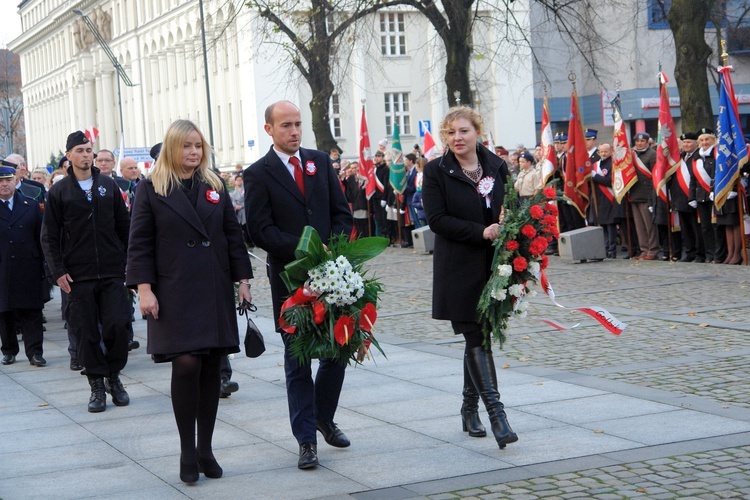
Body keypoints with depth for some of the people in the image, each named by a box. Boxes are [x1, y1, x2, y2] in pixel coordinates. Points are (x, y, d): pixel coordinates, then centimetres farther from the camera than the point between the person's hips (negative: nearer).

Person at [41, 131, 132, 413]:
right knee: (86, 332, 1)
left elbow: (124, 228, 12)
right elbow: (49, 237, 2)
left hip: (112, 273, 1)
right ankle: (97, 385, 12)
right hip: (78, 276, -1)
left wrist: (127, 262, 5)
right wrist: (58, 272, -6)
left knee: (118, 326, -5)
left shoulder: (109, 186, 9)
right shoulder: (59, 192, 3)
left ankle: (114, 377, 15)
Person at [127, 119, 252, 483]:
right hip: (175, 292, -4)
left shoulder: (215, 187, 13)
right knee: (186, 364, -12)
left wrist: (242, 279, 6)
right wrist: (144, 289, -10)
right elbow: (140, 243, -1)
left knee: (211, 367, 4)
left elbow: (233, 235, 13)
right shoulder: (151, 189, 2)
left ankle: (205, 449, 14)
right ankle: (187, 452, -1)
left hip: (215, 291, 4)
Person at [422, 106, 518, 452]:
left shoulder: (497, 167, 8)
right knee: (477, 338, -8)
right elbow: (436, 219, -10)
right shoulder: (436, 171, -3)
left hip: (493, 266, 4)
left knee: (480, 336, 10)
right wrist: (481, 232, -17)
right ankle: (496, 413, -12)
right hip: (458, 269, -4)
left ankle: (470, 408, 23)